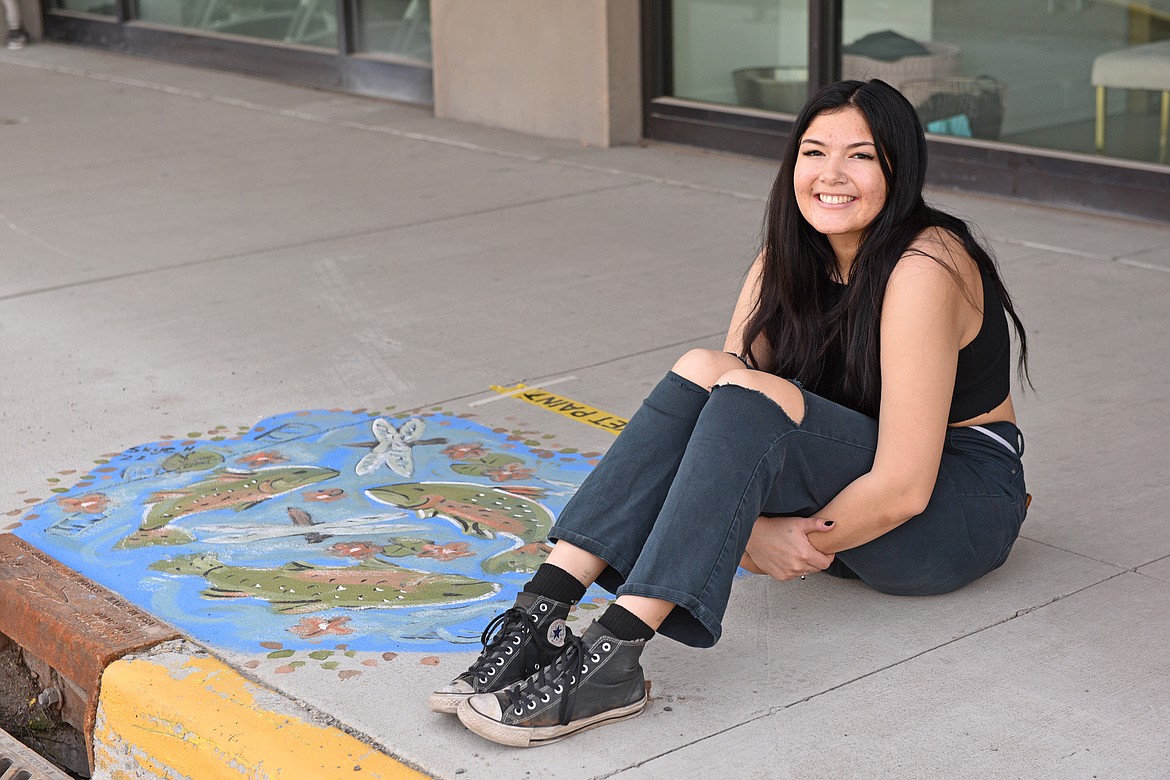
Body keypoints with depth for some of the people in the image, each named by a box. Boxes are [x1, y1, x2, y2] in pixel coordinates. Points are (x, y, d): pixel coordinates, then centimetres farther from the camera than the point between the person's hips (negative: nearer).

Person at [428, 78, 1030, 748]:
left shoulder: (923, 267, -22)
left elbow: (903, 488, -26)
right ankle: (541, 617, -29)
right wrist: (752, 527, -22)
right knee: (702, 369, -19)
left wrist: (799, 545, -16)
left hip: (963, 505, -6)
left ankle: (611, 658, -39)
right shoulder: (789, 258, 0)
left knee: (749, 393, -30)